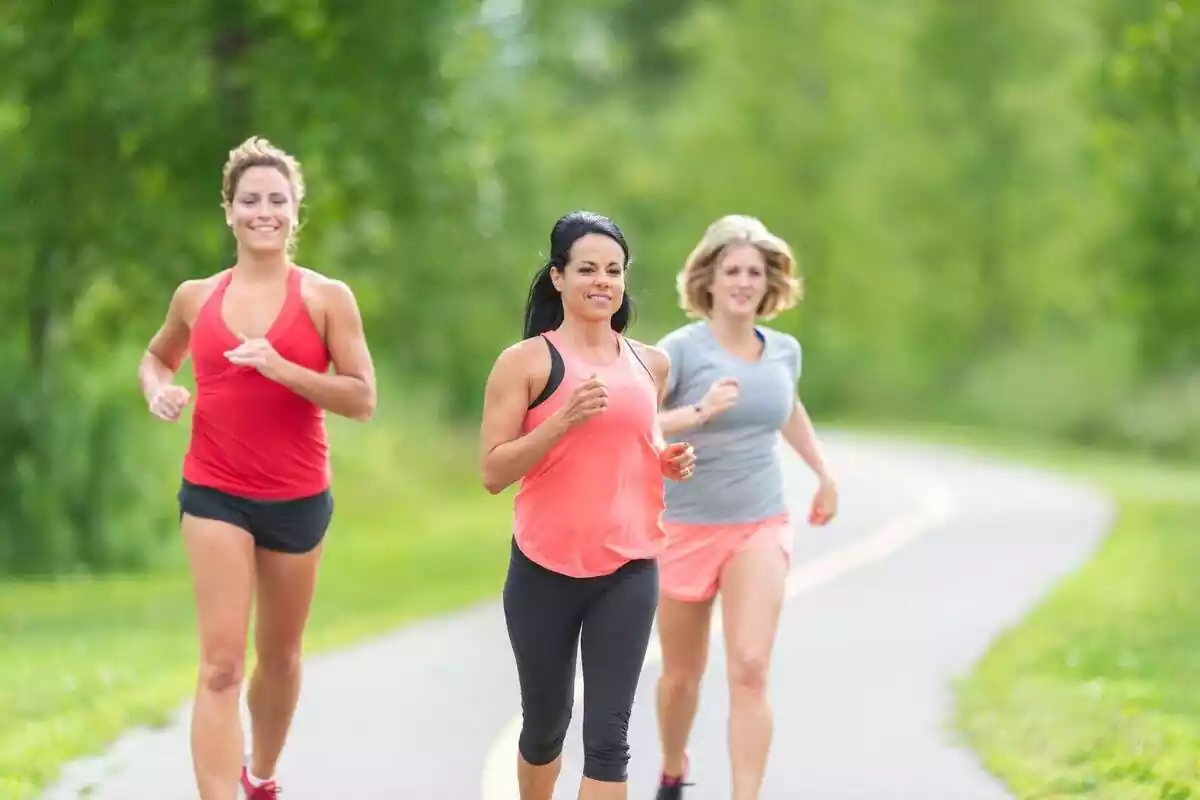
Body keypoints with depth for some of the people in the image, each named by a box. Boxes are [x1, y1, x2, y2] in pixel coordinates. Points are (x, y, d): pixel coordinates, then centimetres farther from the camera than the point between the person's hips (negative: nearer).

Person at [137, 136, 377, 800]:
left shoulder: (327, 298, -4)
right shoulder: (196, 298, 3)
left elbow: (362, 400, -8)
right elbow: (156, 357, 23)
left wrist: (284, 370, -21)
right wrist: (158, 391, 1)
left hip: (297, 498, 0)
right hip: (214, 494, 0)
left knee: (279, 658, 18)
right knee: (221, 665, -13)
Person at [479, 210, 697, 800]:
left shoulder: (650, 364, 9)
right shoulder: (525, 362, -5)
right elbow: (492, 472, -9)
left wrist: (670, 462, 3)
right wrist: (564, 420, -21)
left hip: (628, 572, 2)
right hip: (545, 569, -2)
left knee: (608, 733, -5)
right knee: (545, 720, 14)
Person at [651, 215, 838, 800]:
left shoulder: (784, 351, 2)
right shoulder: (681, 349, -13)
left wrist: (825, 474, 29)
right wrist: (699, 412, -37)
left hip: (760, 527, 2)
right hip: (687, 529, -2)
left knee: (750, 671, -17)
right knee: (682, 676, 14)